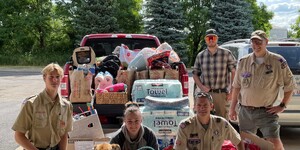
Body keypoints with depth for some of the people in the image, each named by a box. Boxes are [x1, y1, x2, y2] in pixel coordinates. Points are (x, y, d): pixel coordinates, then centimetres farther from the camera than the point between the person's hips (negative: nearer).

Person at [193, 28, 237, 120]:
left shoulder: (226, 54, 0)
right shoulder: (200, 56, 9)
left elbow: (234, 72, -1)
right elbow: (195, 74, 15)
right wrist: (201, 87, -2)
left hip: (222, 94, -2)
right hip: (205, 94, 3)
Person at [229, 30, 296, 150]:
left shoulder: (278, 61, -6)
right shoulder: (243, 62, 3)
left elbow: (289, 85, 2)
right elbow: (236, 86, 10)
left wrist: (282, 106, -3)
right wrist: (232, 108, 9)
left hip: (266, 112, -3)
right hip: (245, 112, 4)